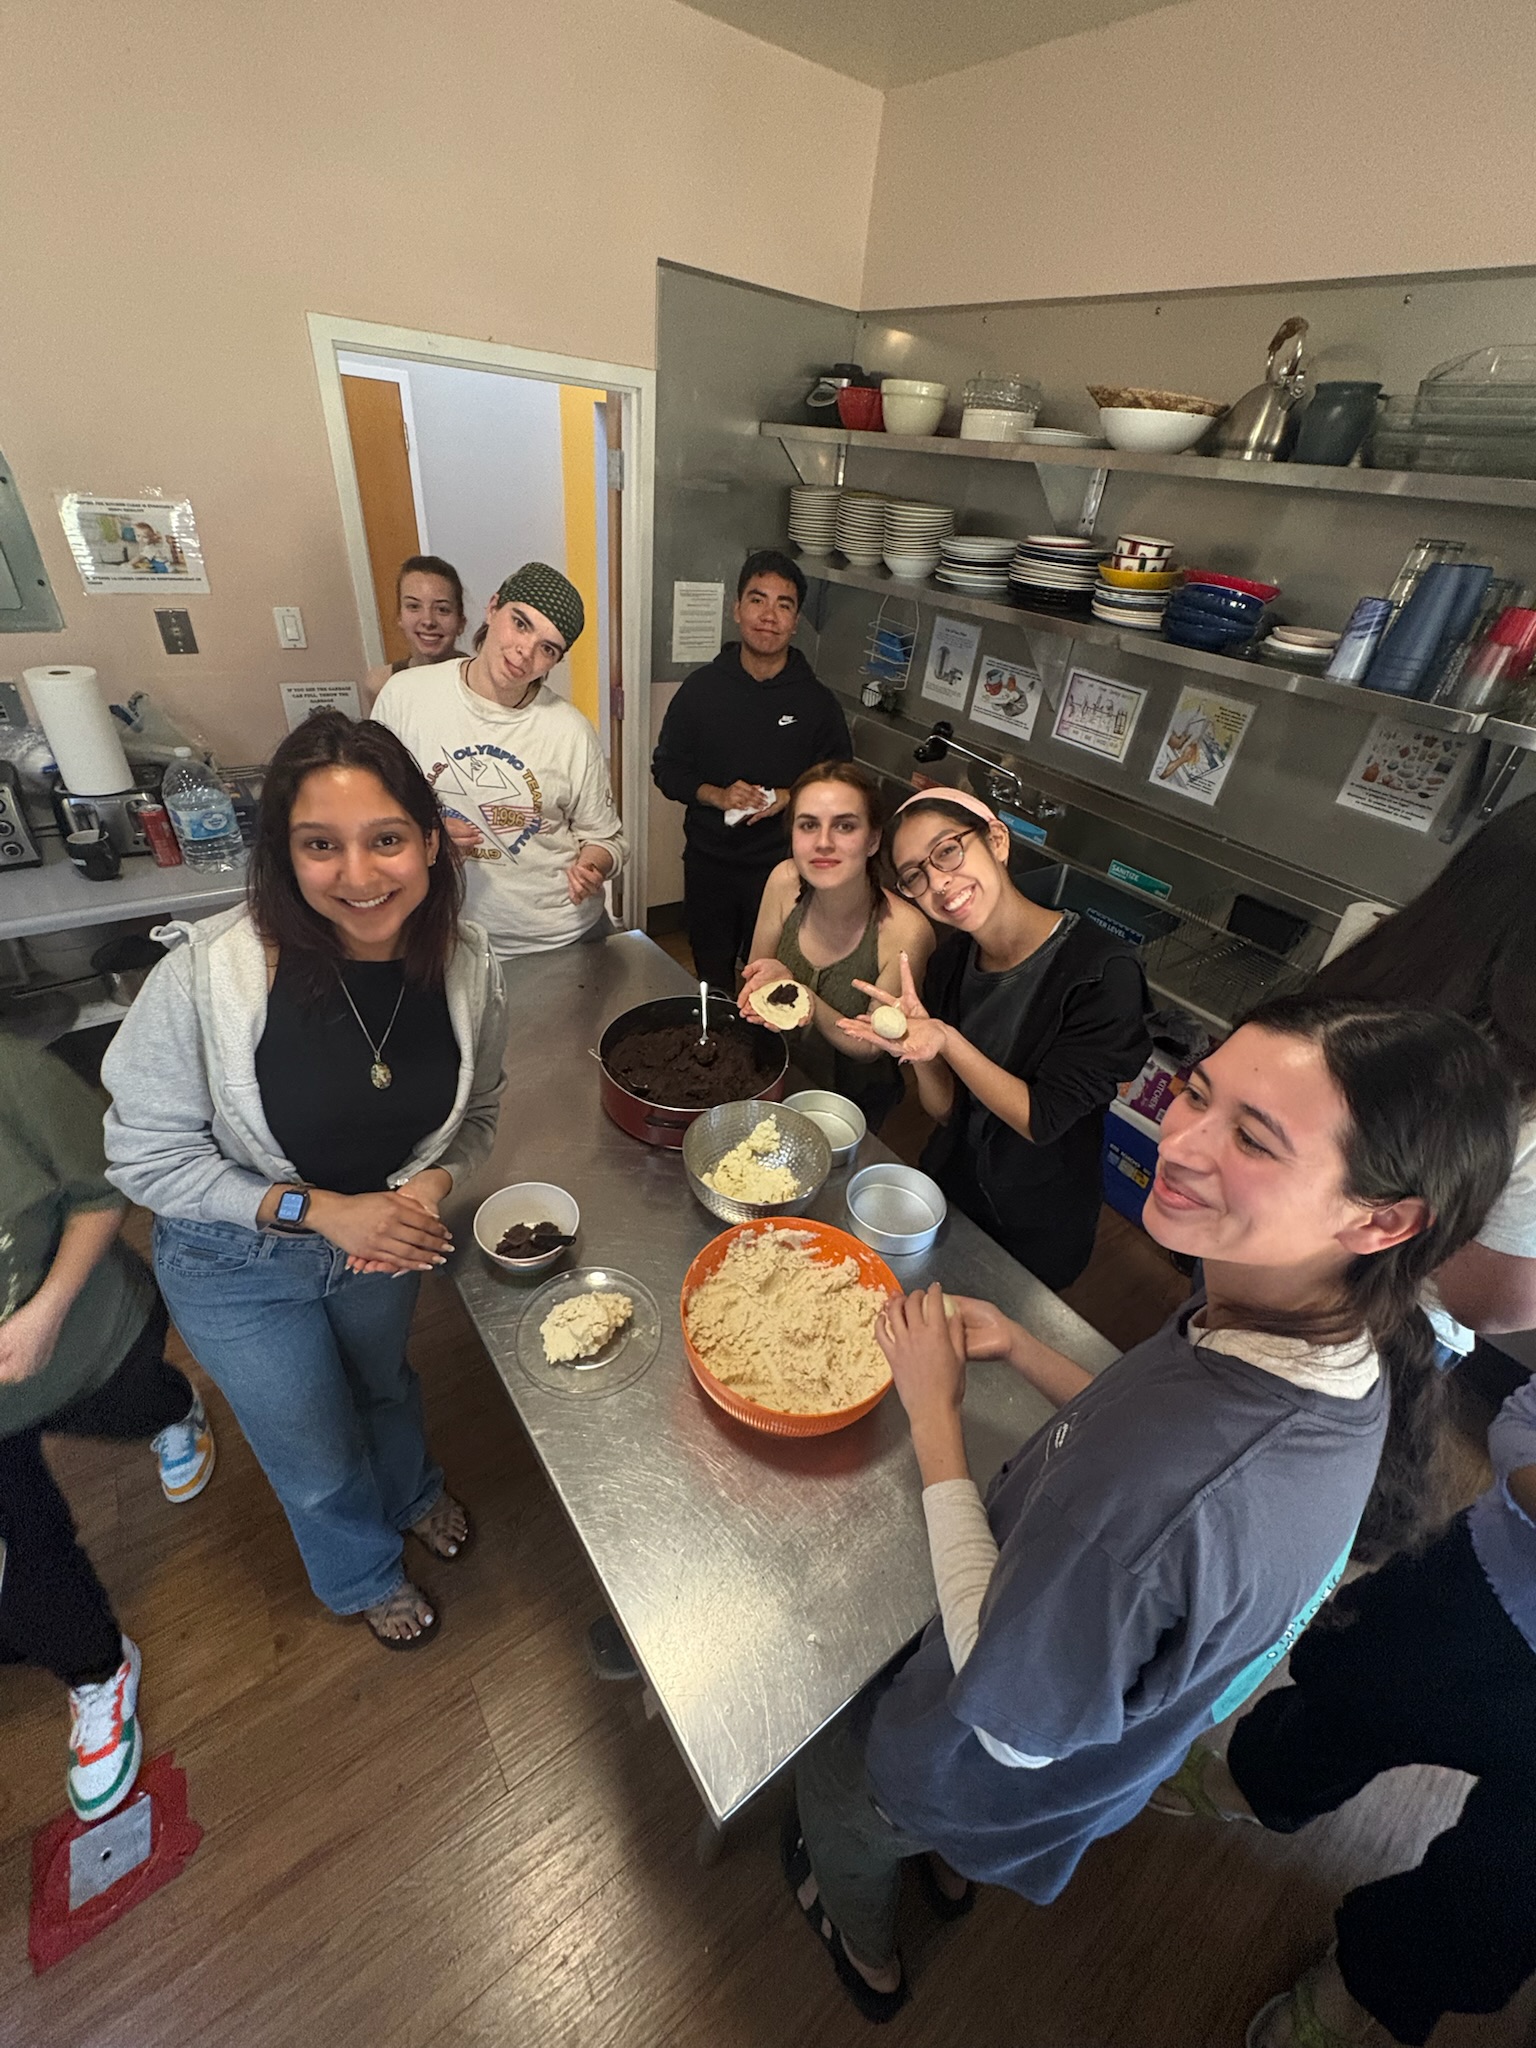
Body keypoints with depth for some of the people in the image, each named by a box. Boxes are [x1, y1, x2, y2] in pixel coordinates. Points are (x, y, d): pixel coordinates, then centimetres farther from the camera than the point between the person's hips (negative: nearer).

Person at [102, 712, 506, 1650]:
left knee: (385, 1382, 33)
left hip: (387, 1236, 2)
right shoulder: (208, 974, -31)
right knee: (317, 1460, 22)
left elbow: (477, 1114, -4)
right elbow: (147, 1155, -19)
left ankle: (412, 1491, 68)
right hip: (237, 1263, -2)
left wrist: (434, 1183, -23)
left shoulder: (467, 962, -21)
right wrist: (316, 1209, -27)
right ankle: (366, 1574, 57)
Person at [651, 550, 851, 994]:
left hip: (782, 865, -1)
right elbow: (666, 768, 2)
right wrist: (717, 795, -16)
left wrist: (789, 798, -17)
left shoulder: (817, 701, -4)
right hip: (708, 863, 2)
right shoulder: (702, 686, -2)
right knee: (712, 977, 18)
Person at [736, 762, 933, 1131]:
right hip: (779, 1076, 3)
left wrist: (799, 993, -37)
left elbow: (870, 1047, -20)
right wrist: (762, 996, -29)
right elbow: (753, 979, -4)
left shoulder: (906, 932, -31)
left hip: (855, 1102, -3)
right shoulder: (785, 881, -19)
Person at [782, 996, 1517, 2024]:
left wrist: (935, 1409, -31)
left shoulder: (1172, 1503, -50)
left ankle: (869, 1955, 64)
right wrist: (1016, 1345, -11)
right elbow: (1166, 1430, -4)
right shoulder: (1342, 1340, -24)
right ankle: (943, 1862, 74)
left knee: (836, 1784, 32)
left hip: (997, 1772, -5)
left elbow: (1010, 1721, -31)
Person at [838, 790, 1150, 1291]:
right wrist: (921, 1053, -27)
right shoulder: (950, 960, -10)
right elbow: (947, 1110, -7)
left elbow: (1041, 1120, -24)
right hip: (947, 1189, 4)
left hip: (1038, 1232, -4)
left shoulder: (1104, 973, -28)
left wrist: (947, 1041, -34)